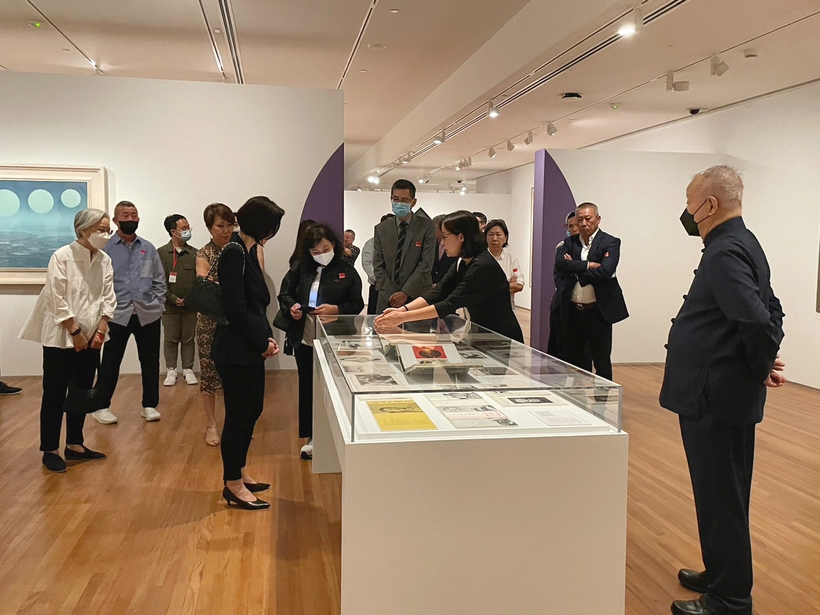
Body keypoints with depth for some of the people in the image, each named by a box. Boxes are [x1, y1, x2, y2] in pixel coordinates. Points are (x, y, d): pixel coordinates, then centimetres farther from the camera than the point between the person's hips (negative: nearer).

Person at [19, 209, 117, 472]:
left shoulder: (105, 260, 2)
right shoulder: (62, 256, -13)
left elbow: (108, 296, 3)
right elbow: (57, 300, -15)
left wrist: (101, 330, -6)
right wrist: (74, 332, -15)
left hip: (91, 337, 5)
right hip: (61, 337, -5)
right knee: (55, 394, 2)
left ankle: (74, 445, 25)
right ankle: (50, 450, 14)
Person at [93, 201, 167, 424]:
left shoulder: (148, 248, 10)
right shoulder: (106, 248, 0)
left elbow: (159, 280, 12)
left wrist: (158, 304, 2)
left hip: (148, 314, 3)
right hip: (117, 314, -2)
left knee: (150, 361, 7)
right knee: (110, 362, 6)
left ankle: (149, 405, 20)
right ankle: (101, 406, 20)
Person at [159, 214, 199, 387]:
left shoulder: (194, 253, 2)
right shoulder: (161, 253, -3)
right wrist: (173, 299, -13)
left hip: (190, 306, 1)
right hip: (170, 306, -1)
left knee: (188, 339, 8)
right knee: (170, 339, 8)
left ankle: (188, 370, 18)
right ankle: (171, 371, 18)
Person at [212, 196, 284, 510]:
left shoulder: (246, 252, 12)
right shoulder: (234, 254, -17)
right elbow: (235, 309, -21)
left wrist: (267, 337, 3)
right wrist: (262, 343, -13)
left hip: (251, 349, 10)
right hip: (236, 351, -10)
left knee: (252, 410, 17)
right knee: (238, 413, 1)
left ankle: (238, 472, 32)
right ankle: (233, 484, 14)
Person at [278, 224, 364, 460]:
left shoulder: (347, 271, -3)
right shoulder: (301, 269, 3)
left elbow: (357, 305, -5)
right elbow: (284, 294, 10)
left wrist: (335, 310, -21)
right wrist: (291, 307, -12)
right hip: (304, 340, 3)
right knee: (307, 388, 11)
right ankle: (311, 437, 25)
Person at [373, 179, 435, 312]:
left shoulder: (426, 225, 0)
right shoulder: (381, 229, 8)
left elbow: (426, 263, -7)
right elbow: (378, 265, 5)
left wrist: (406, 292, -12)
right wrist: (392, 295, -7)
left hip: (418, 296, -2)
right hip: (388, 299, 2)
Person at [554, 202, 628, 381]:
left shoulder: (610, 243, -5)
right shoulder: (570, 242, 8)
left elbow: (605, 271, -20)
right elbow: (560, 264, -10)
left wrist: (575, 269, -10)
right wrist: (587, 265, -18)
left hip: (598, 311, -5)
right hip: (573, 311, 5)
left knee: (602, 362, 5)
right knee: (574, 360, 15)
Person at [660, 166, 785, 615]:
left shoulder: (725, 252, -19)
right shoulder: (742, 244, 13)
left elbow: (758, 321, -30)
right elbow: (771, 313, 19)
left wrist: (761, 367, -13)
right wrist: (762, 364, 8)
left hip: (715, 396, -10)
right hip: (728, 395, 10)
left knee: (720, 498, 2)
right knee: (725, 495, 20)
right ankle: (723, 577, 36)